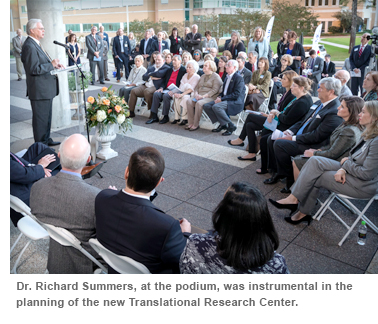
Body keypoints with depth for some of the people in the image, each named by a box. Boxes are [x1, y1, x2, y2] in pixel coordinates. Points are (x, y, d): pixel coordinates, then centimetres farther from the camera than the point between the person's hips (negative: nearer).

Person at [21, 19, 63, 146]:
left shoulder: (36, 44, 15)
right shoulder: (29, 46, -18)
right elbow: (34, 69, -24)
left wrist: (54, 64, 8)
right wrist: (51, 65, -19)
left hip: (46, 88, 11)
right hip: (39, 90, -11)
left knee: (47, 116, 19)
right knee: (40, 118, -2)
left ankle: (46, 140, 32)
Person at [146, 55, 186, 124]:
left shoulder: (183, 70, 1)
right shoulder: (169, 70, 24)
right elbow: (165, 81, 22)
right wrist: (161, 88, 1)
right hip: (166, 89, 6)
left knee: (166, 96, -34)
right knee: (156, 94, -20)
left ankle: (165, 117, -18)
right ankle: (154, 116, -19)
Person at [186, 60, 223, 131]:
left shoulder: (216, 77, -1)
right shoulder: (202, 76, 24)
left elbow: (215, 90, -12)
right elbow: (197, 87, 21)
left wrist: (204, 96, -20)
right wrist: (196, 94, -2)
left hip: (210, 97, -7)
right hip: (199, 96, 7)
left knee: (199, 103, -35)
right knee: (189, 102, -21)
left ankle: (196, 124, -26)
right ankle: (190, 123, -20)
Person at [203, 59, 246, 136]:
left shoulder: (239, 78, -10)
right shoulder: (227, 77, 19)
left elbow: (236, 94, -19)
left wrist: (222, 99, -21)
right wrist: (219, 97, 0)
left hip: (235, 102, -9)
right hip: (224, 100, 9)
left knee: (216, 106, -33)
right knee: (206, 106, -7)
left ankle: (231, 126, -17)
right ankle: (222, 124, 2)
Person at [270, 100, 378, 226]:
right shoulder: (367, 135, 6)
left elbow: (367, 174, -26)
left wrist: (346, 163, -10)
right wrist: (343, 169, -9)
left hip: (362, 185, -9)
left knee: (315, 177, -14)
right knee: (315, 161, -8)